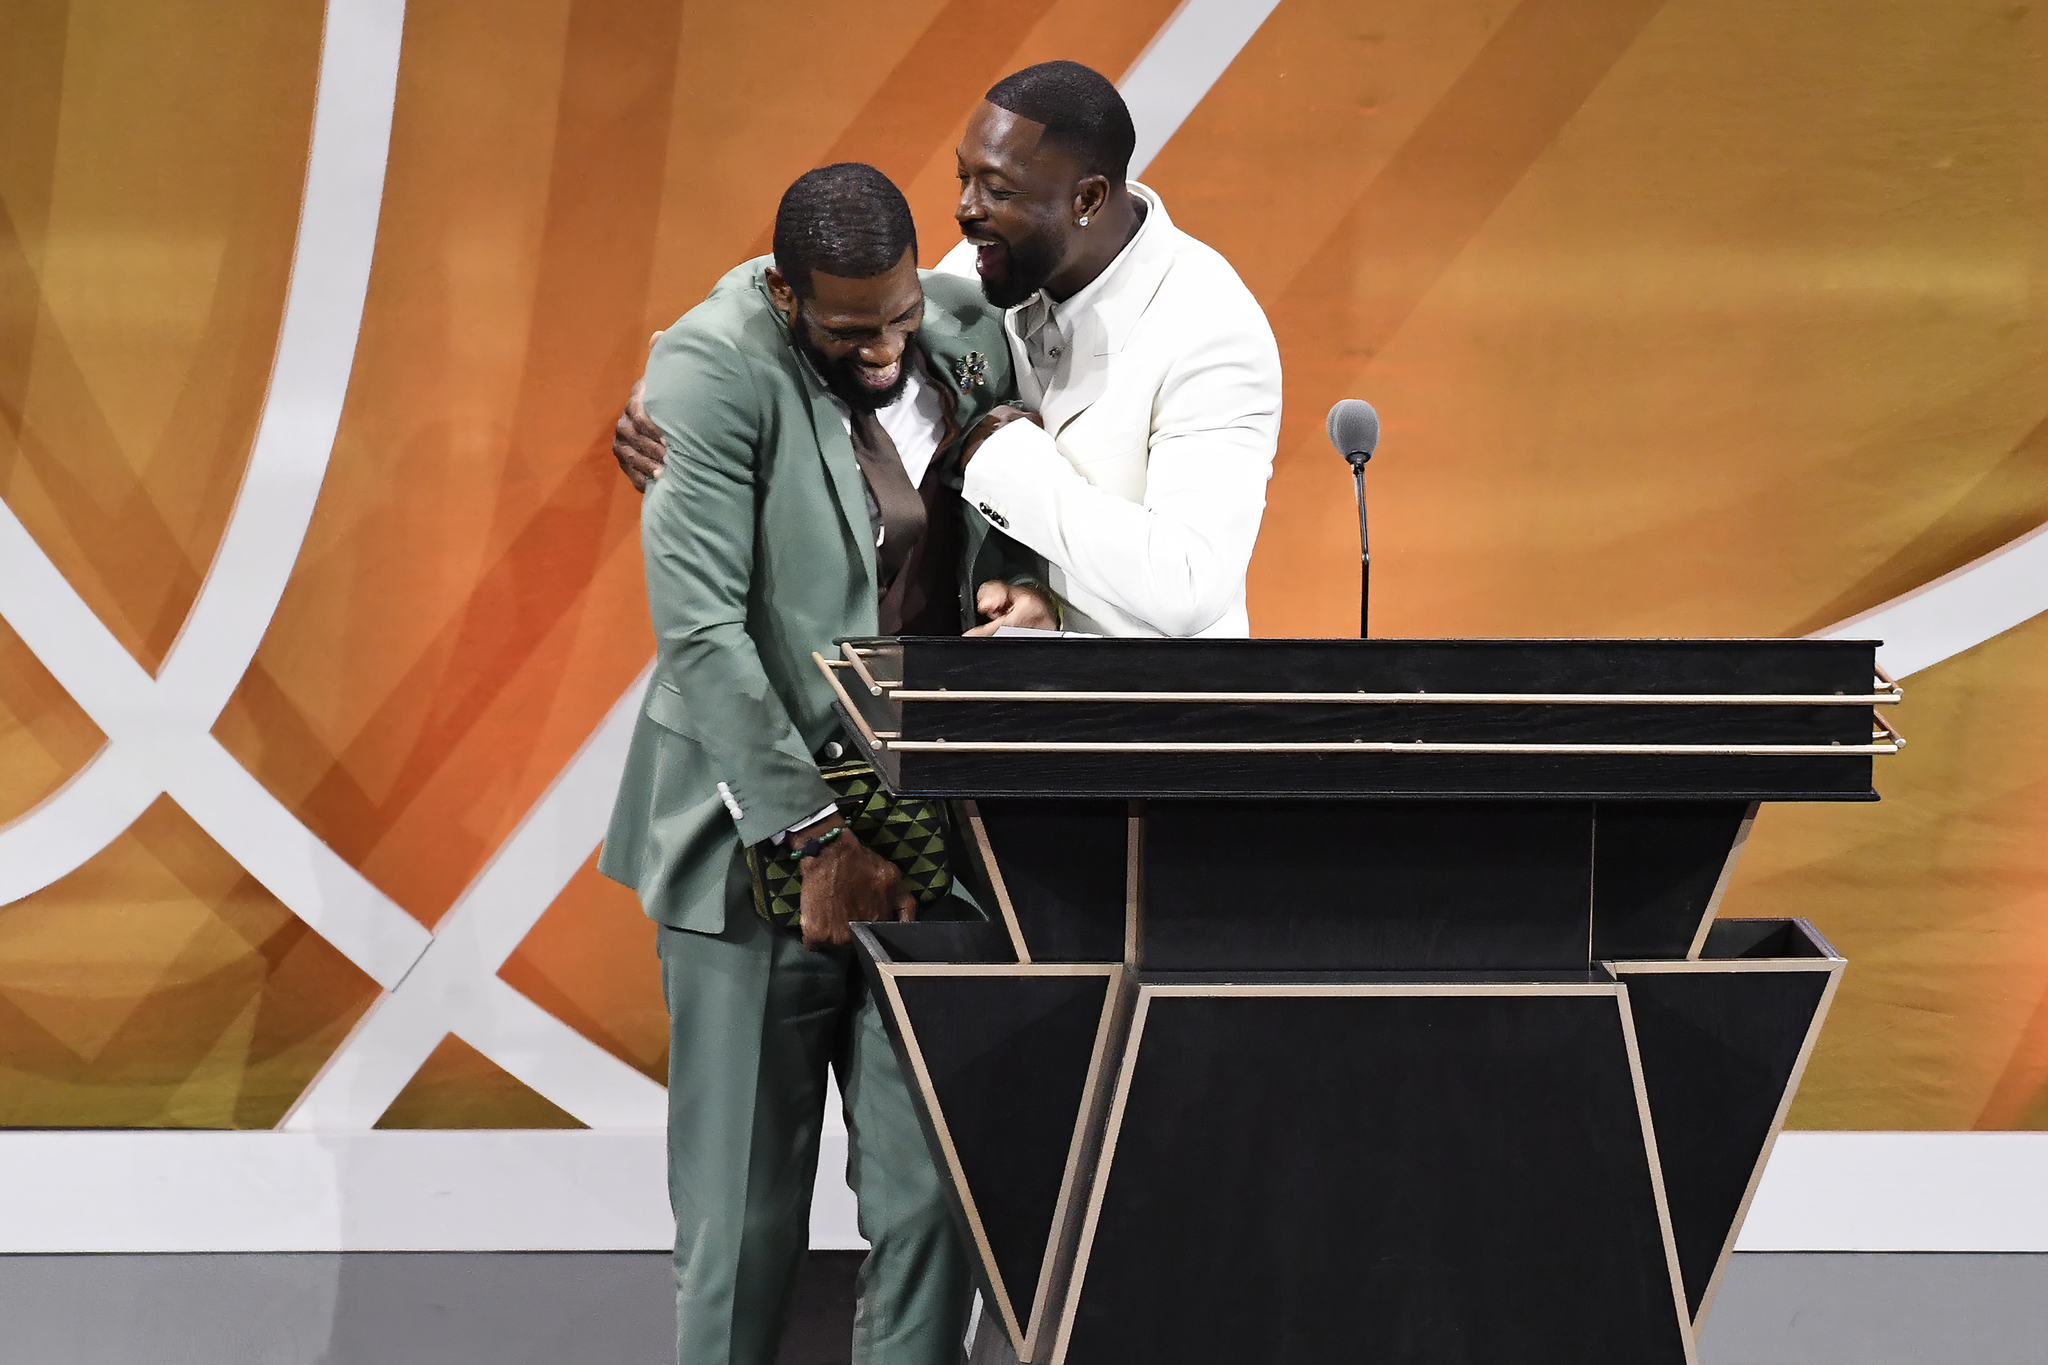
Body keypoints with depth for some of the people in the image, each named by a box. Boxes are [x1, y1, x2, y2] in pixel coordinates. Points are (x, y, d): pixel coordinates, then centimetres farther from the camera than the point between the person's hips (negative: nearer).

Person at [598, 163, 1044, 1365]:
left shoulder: (970, 334, 5)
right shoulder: (715, 369, -12)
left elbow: (1008, 533, 22)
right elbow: (701, 630, -16)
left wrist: (1030, 590, -3)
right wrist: (817, 834, -17)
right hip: (762, 836, -4)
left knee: (932, 1198, 0)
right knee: (747, 1211, -2)